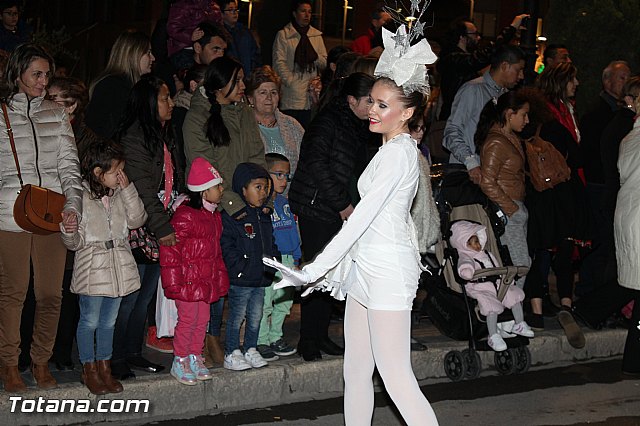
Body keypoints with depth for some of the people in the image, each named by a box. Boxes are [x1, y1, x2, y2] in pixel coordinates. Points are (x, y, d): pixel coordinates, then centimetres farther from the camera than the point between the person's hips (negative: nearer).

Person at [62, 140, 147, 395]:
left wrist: (128, 190, -9)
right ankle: (89, 369, 20)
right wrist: (69, 231, -35)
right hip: (92, 268, -5)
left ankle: (104, 367, 28)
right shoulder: (80, 196, -12)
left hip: (119, 267, 6)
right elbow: (74, 243, -11)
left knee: (109, 321, 16)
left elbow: (137, 220, -4)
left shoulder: (120, 194, 6)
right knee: (90, 321, 5)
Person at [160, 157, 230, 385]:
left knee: (202, 319, 12)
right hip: (188, 279, -8)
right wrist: (174, 282, -20)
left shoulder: (214, 216, 12)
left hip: (207, 280, 8)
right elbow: (169, 249, -19)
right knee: (188, 319, -3)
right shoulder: (185, 215, -17)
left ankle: (195, 358, 24)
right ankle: (180, 362, 9)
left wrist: (220, 277, 20)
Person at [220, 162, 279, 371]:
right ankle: (232, 354, 9)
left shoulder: (264, 216, 12)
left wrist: (272, 263, 8)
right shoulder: (230, 216, -12)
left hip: (261, 277, 7)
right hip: (240, 280, -7)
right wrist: (241, 268, -18)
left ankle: (251, 350, 25)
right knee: (237, 317, 1)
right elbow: (226, 247, -16)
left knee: (256, 316, 13)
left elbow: (271, 244, 21)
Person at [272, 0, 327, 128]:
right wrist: (292, 83, -11)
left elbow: (324, 63, 15)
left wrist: (316, 57, -6)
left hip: (311, 94, 4)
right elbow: (279, 63, -3)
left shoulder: (317, 35, 17)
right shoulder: (283, 35, 4)